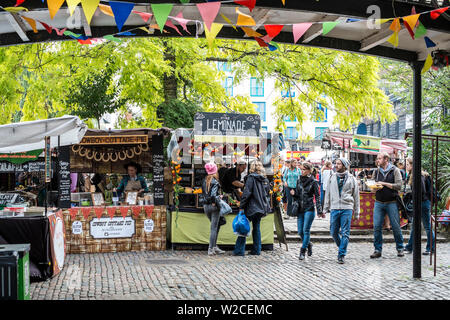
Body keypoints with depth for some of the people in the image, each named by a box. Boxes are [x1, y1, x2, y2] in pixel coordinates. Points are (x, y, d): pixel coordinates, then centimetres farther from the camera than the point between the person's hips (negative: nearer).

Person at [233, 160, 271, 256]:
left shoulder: (251, 177, -10)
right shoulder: (265, 180, 10)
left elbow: (246, 193, -14)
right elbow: (267, 194, 16)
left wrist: (241, 207, -12)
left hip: (251, 207, -6)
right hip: (261, 208, 6)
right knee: (256, 227, 15)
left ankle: (239, 250, -1)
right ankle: (256, 250, 16)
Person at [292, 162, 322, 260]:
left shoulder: (313, 182, -4)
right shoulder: (299, 180, 11)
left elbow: (317, 196, -4)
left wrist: (319, 210, -11)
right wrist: (293, 193, -5)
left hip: (309, 209, -5)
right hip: (300, 209, 5)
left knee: (306, 230, -7)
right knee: (300, 231, 5)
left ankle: (303, 251, 1)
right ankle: (308, 244, 30)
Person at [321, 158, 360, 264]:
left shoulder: (351, 179, 4)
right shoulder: (332, 178, 9)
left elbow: (356, 196, 10)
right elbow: (328, 194, 14)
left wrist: (356, 213, 8)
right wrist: (325, 209, 11)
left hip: (347, 208, -2)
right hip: (334, 208, 3)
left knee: (345, 233, -4)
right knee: (334, 232, 4)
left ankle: (341, 255, 2)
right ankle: (342, 248, 28)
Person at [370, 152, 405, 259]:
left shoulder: (395, 170, -1)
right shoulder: (376, 172, 12)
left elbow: (399, 186, -9)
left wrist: (384, 184, -13)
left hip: (392, 203, -3)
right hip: (379, 203, 3)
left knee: (396, 226, 2)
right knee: (376, 227, -3)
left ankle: (400, 249, 17)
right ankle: (378, 250, 4)